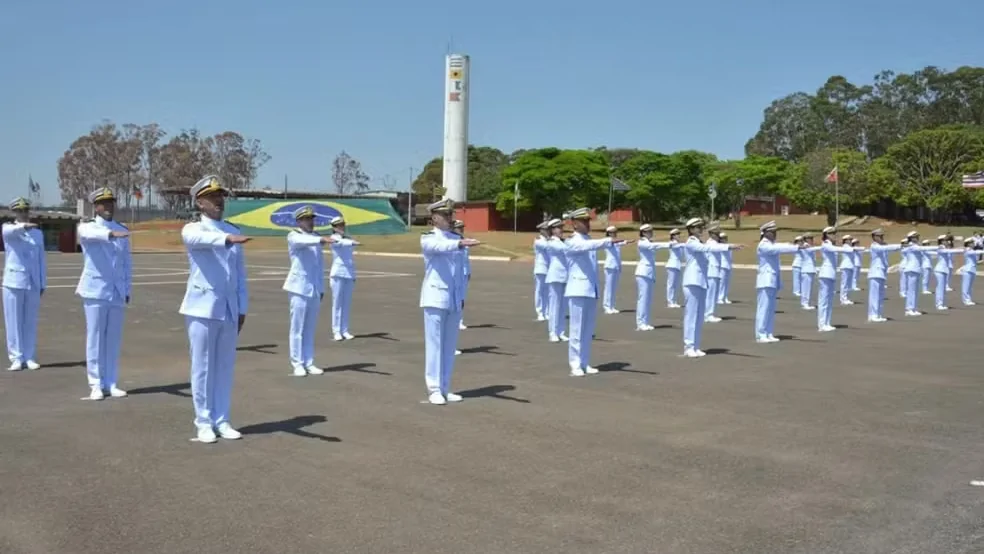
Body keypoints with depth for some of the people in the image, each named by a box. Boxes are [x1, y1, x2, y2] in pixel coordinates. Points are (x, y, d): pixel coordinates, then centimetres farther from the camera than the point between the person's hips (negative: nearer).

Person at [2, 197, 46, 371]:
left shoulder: (38, 233, 12)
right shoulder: (8, 229, 2)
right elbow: (10, 231, -25)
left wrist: (43, 283, 9)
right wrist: (23, 226, -46)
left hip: (33, 283, 3)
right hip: (14, 282, -2)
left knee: (30, 322, 5)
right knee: (14, 322, 0)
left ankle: (30, 358, 11)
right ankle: (16, 358, 5)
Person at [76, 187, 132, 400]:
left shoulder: (122, 230, 11)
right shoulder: (87, 228, -1)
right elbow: (93, 234, -27)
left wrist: (127, 290, 8)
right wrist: (111, 233, -47)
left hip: (117, 292, 4)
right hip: (95, 291, -3)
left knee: (114, 339, 5)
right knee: (95, 338, -2)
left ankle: (110, 384, 13)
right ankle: (96, 385, 5)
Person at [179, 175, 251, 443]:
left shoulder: (234, 231, 12)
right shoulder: (192, 230, -3)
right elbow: (203, 239, -29)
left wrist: (242, 309, 9)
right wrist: (227, 238, -49)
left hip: (229, 310, 4)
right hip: (202, 308, -4)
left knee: (225, 367, 8)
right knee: (202, 367, 1)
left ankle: (222, 421, 17)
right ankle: (204, 423, 11)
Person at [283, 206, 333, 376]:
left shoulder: (316, 237, 12)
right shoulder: (293, 236, -5)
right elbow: (304, 241, -30)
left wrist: (321, 288, 13)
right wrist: (322, 239, -47)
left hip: (315, 289, 5)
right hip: (299, 288, -5)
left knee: (310, 329, 8)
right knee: (297, 328, -2)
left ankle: (309, 363, 14)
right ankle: (297, 364, 4)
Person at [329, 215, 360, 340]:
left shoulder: (348, 238, 15)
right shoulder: (334, 238, -4)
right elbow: (342, 243, -27)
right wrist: (353, 243, -48)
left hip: (349, 274, 6)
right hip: (338, 274, -6)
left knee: (346, 303, 5)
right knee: (337, 303, -4)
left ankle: (344, 330, 9)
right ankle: (336, 331, 0)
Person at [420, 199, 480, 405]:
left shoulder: (456, 238, 13)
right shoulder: (428, 239, -4)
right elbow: (440, 247, -28)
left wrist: (461, 295, 14)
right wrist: (460, 243, -45)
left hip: (454, 299, 6)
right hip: (435, 298, -5)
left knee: (450, 345, 8)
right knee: (434, 344, -3)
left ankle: (445, 388, 16)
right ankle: (434, 389, 3)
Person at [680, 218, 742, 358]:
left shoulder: (700, 243, 18)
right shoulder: (691, 243, -10)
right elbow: (708, 248, -24)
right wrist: (729, 246, -31)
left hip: (701, 283, 9)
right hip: (692, 283, -8)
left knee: (699, 316, 8)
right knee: (691, 315, -7)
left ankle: (696, 347, 11)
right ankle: (688, 347, -4)